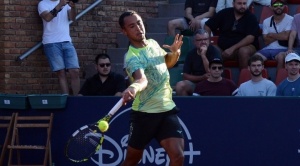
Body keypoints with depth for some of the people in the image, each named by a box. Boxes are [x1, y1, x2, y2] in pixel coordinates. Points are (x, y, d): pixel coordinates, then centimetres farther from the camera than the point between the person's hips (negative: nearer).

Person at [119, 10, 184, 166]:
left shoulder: (153, 43, 3)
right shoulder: (132, 57, -20)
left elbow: (168, 62, 23)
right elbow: (142, 79, -42)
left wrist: (175, 52, 0)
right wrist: (133, 88, -66)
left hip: (167, 110, 5)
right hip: (144, 114, -4)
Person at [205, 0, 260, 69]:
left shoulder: (251, 17, -1)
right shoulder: (224, 13, 7)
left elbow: (250, 38, -13)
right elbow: (208, 26, 10)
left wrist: (233, 48, -23)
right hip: (223, 48, 3)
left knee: (244, 51, -39)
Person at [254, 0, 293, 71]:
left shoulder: (290, 19, 3)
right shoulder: (266, 21, 15)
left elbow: (286, 36, -10)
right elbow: (266, 41, 6)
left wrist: (271, 34, 4)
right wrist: (280, 35, -3)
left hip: (282, 49, -3)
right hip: (268, 49, 3)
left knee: (281, 57, -38)